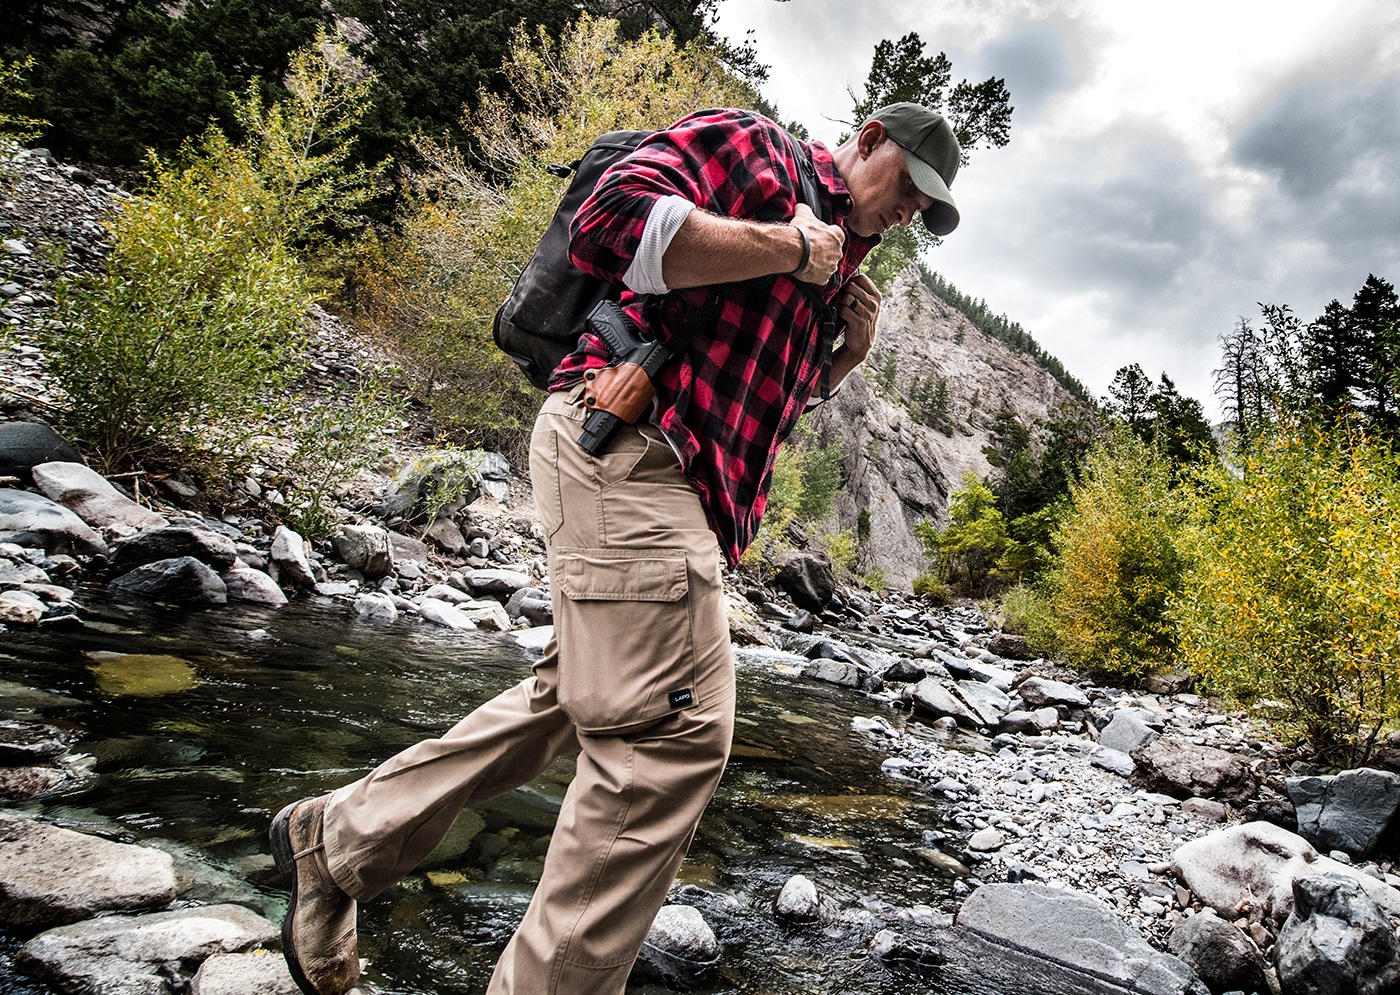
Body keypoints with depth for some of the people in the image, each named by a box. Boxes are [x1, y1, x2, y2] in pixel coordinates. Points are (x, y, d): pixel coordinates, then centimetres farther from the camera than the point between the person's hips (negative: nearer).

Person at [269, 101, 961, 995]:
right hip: (627, 440, -10)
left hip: (686, 485, 10)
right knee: (673, 732, -14)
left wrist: (846, 354, 13)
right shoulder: (753, 147, 2)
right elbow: (614, 221, -16)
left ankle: (339, 838, 29)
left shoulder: (836, 261, 28)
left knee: (576, 699, 14)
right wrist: (793, 246, -10)